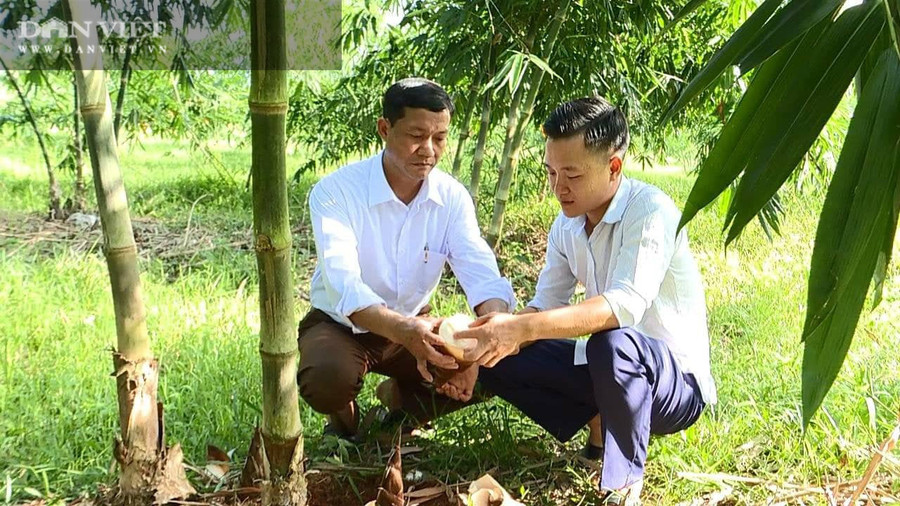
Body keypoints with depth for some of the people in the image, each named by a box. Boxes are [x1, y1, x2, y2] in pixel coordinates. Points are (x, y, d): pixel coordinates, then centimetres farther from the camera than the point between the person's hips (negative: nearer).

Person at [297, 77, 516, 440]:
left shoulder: (452, 197, -10)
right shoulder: (335, 192, -23)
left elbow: (483, 276, -22)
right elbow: (343, 287, -37)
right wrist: (404, 330, -57)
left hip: (414, 326, 4)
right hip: (341, 325, -4)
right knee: (327, 379, -37)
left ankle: (400, 400, 13)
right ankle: (344, 414, 3)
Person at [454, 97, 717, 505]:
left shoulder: (651, 212, -24)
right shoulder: (566, 226, 0)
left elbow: (625, 305, -37)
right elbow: (545, 307, 1)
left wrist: (520, 327, -46)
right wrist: (492, 340, -19)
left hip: (676, 380, -7)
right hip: (610, 366, 7)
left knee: (611, 343, -40)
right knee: (496, 361, -6)